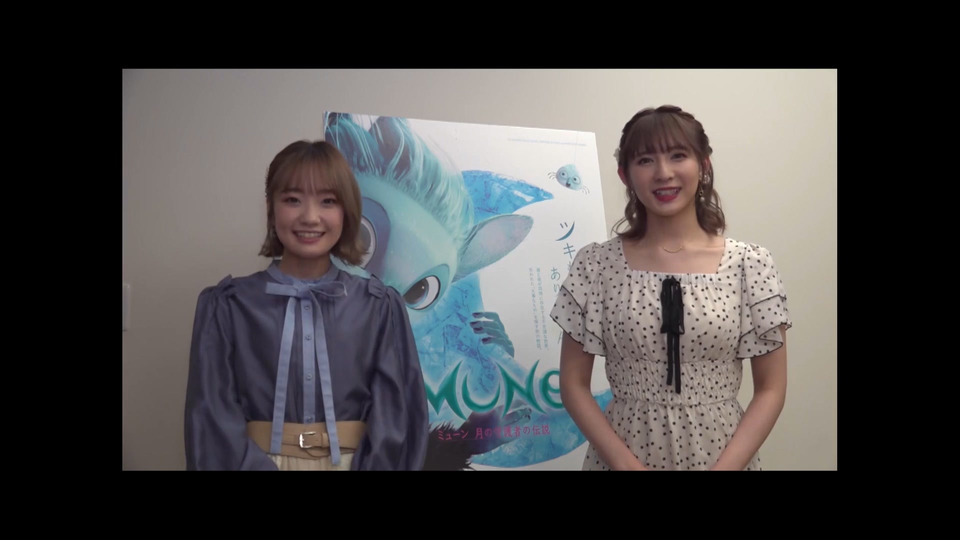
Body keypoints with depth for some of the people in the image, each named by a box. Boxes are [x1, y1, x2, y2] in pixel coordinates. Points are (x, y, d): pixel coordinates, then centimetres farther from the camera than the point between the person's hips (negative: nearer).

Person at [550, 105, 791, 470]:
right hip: (621, 453, 0)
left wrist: (725, 467, -13)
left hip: (724, 453, 1)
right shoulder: (595, 264, -8)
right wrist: (627, 464, -13)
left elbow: (771, 389, -2)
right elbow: (574, 385, -4)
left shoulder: (750, 265, -7)